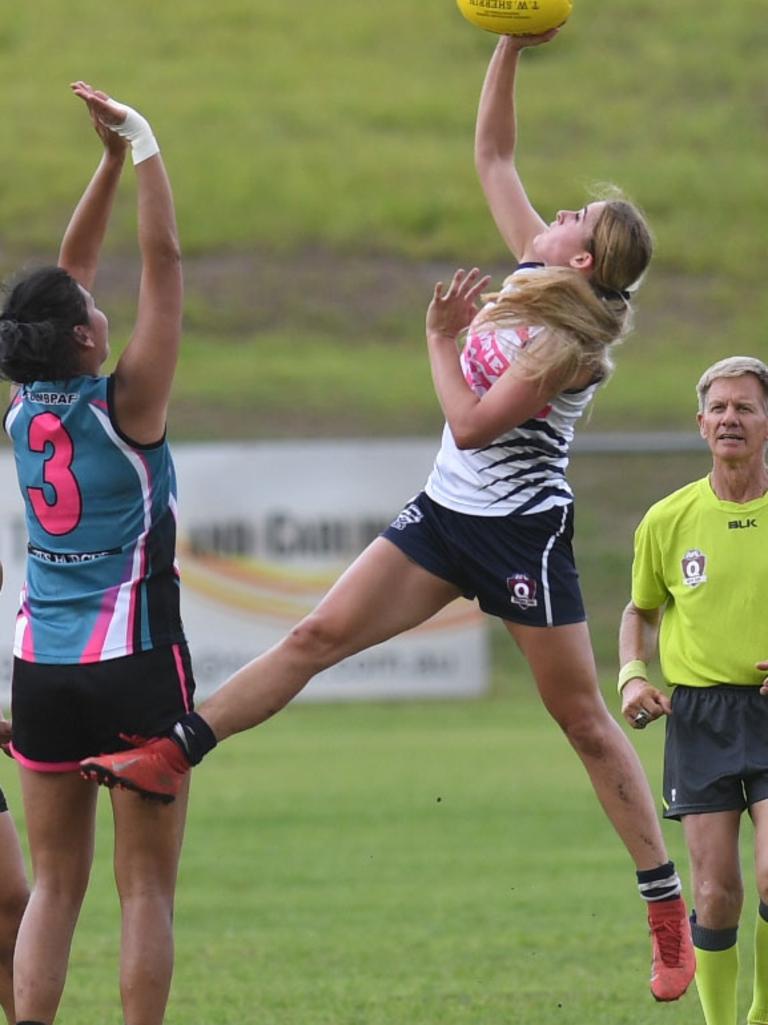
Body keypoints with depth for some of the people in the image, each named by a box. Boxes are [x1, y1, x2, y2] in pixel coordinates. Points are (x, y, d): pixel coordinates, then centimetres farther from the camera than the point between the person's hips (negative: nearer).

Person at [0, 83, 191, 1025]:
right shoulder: (122, 406, -11)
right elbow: (162, 261, -10)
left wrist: (111, 159, 12)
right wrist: (142, 147, -6)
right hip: (135, 664, -5)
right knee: (145, 887, -1)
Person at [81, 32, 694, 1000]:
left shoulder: (567, 340, -21)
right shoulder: (533, 273, 3)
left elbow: (473, 423, -25)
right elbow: (492, 155, 11)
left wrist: (441, 339, -14)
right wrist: (509, 46, 2)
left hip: (520, 536, -8)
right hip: (446, 514, 8)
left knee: (584, 720, -2)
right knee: (319, 634, 0)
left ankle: (671, 918, 5)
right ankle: (168, 753, -1)